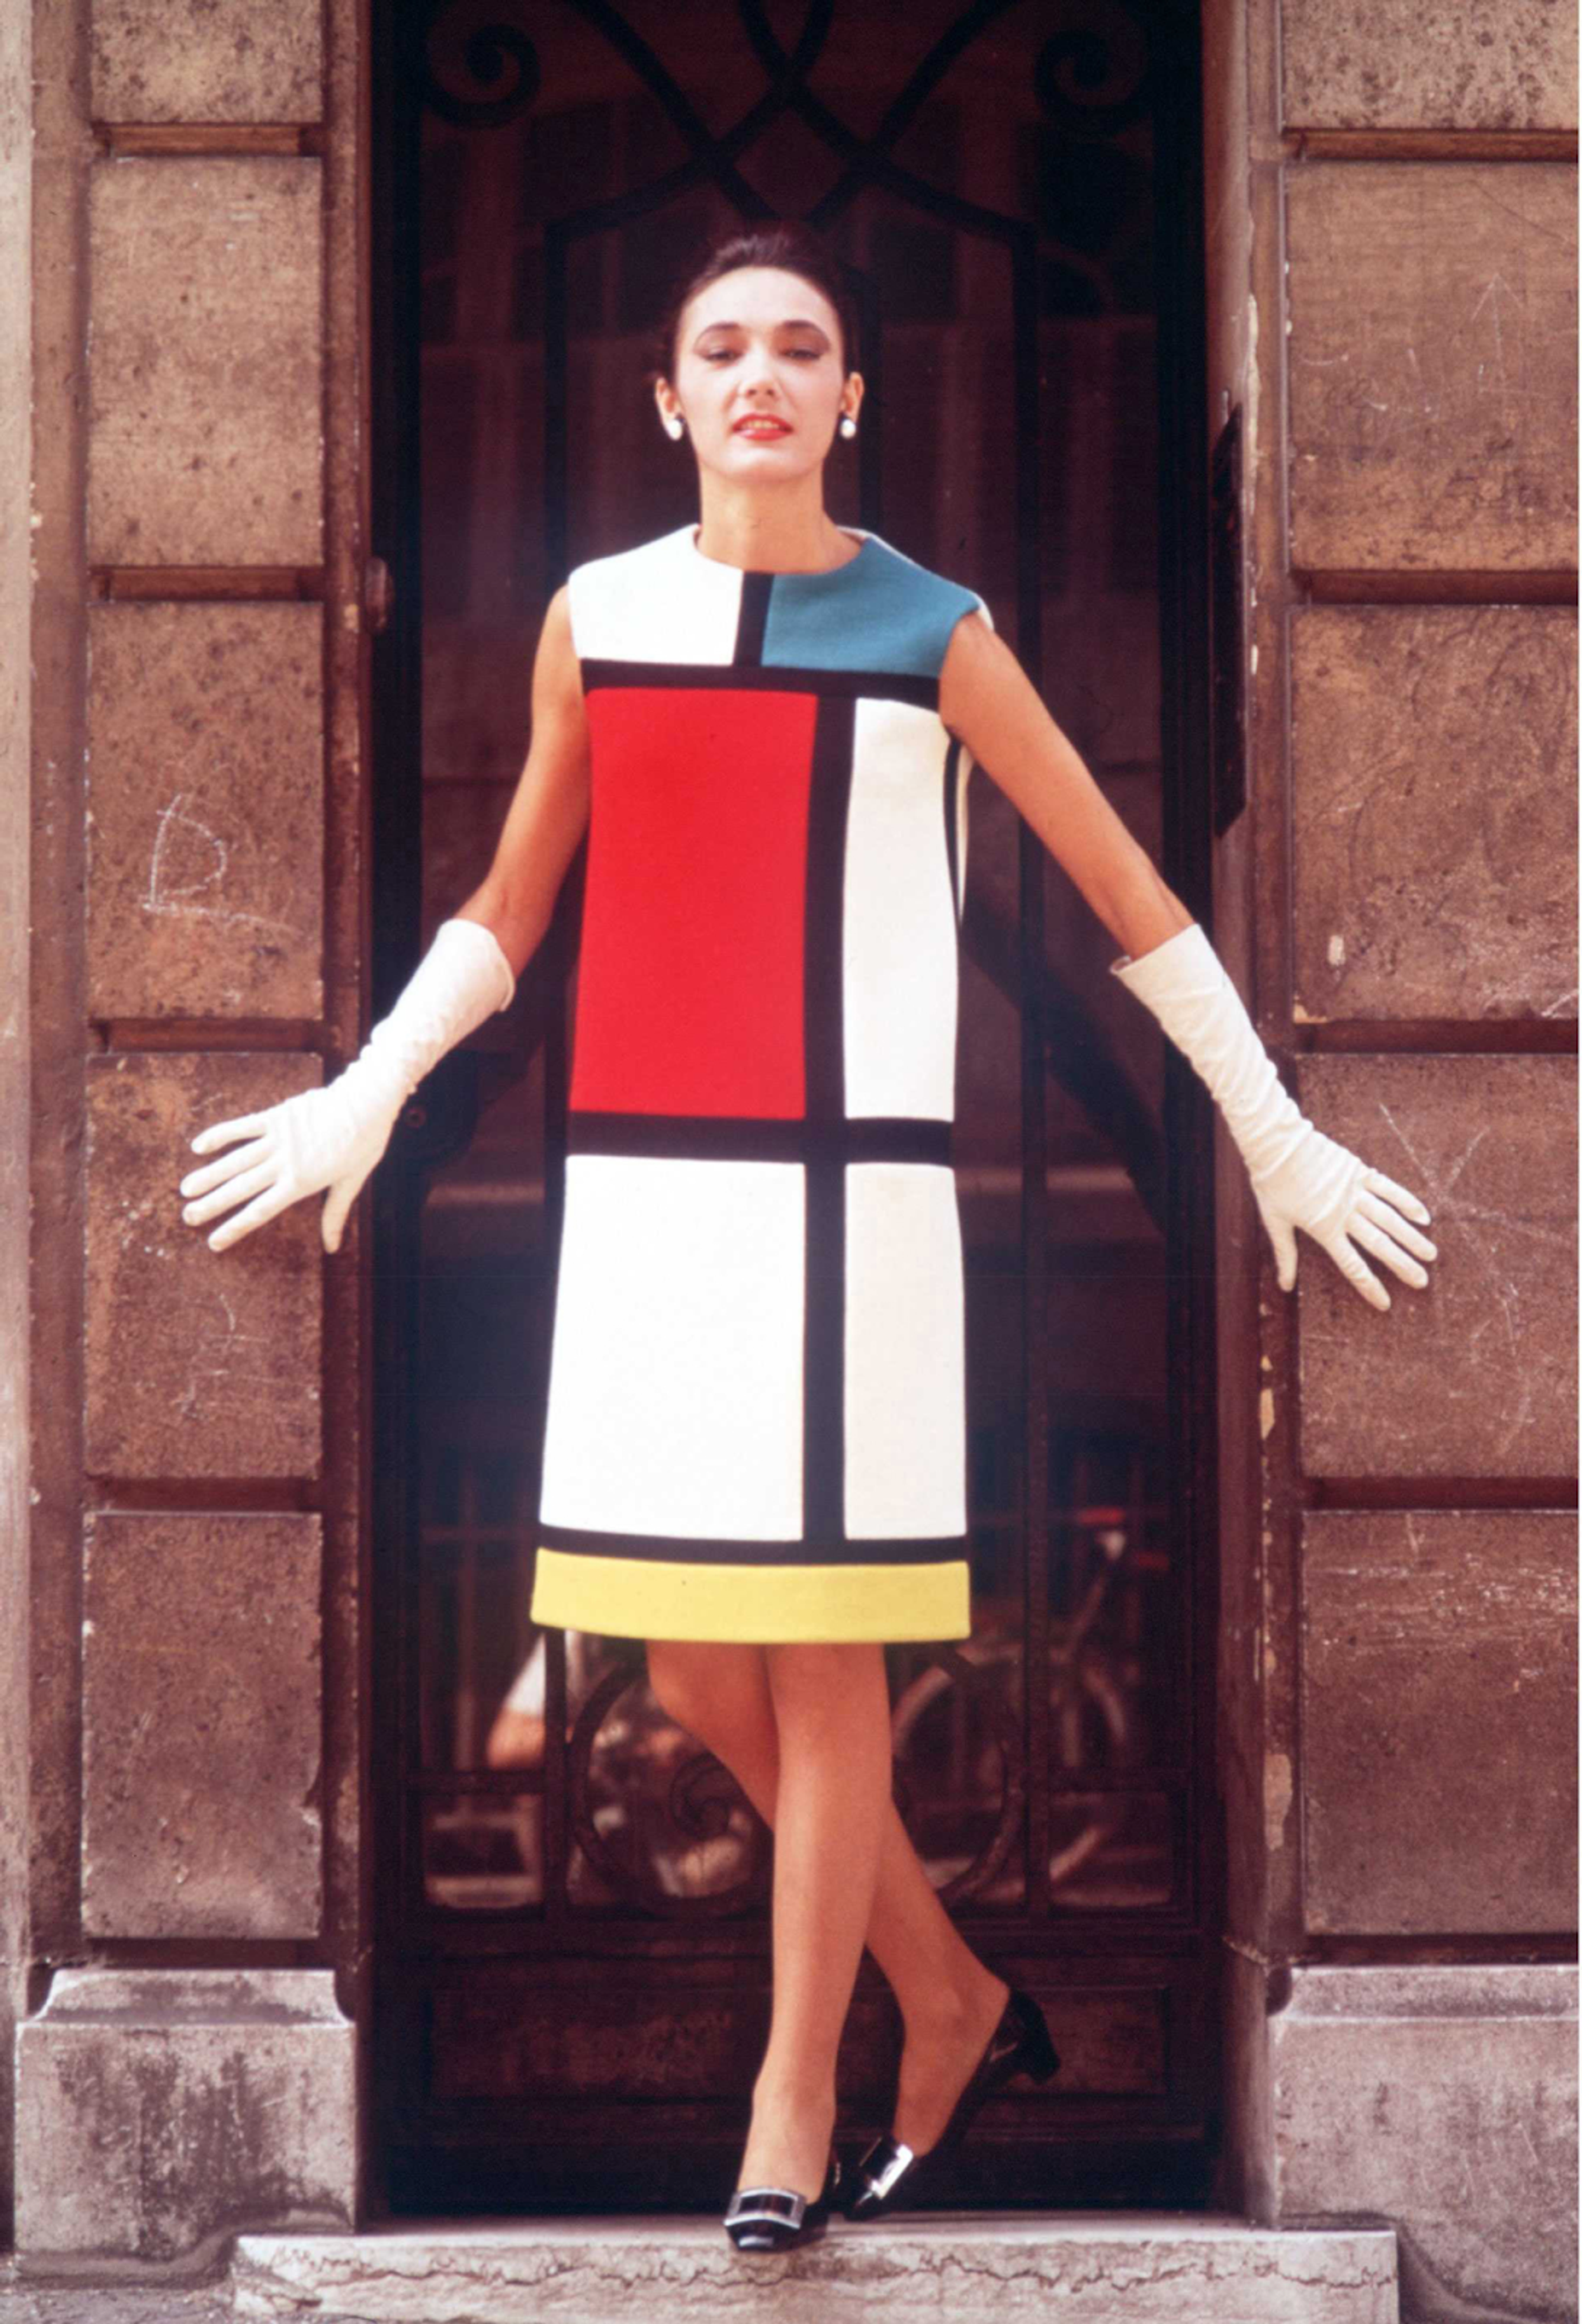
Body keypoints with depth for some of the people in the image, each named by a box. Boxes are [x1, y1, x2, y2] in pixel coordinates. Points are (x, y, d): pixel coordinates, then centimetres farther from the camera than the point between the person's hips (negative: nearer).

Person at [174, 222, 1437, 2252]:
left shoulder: (933, 634, 2)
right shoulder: (597, 620, 8)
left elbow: (1134, 899, 7)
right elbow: (507, 914, 17)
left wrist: (1276, 1134, 7)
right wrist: (367, 1093, 9)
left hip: (853, 1187, -3)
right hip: (647, 1181, 3)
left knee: (824, 1661, -2)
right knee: (695, 1672, 5)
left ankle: (797, 2095, 11)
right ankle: (955, 2001, 24)